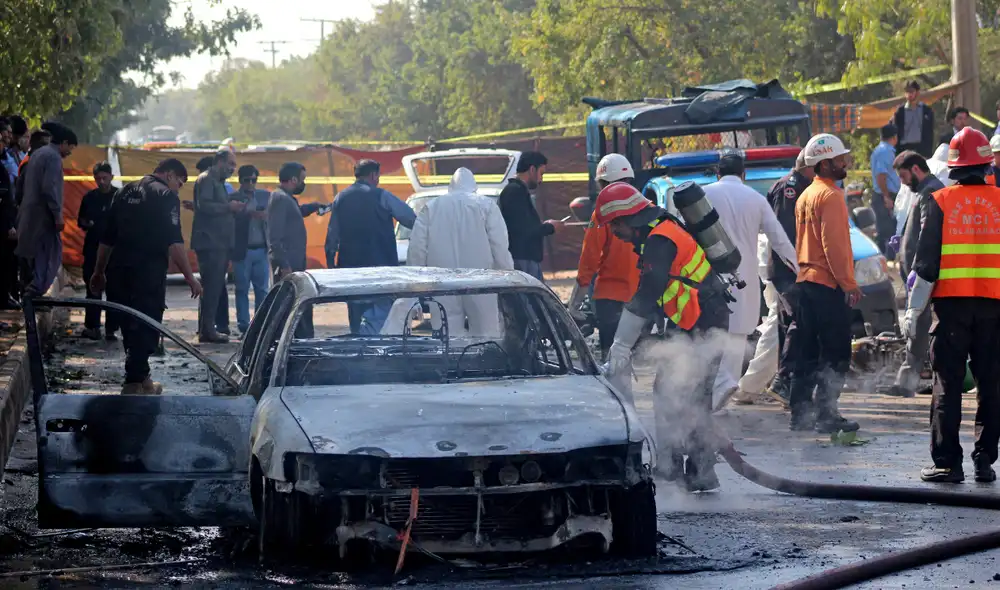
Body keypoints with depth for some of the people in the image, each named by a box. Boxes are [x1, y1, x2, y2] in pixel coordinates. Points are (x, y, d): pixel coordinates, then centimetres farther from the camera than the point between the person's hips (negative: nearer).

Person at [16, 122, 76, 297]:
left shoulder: (38, 154, 17)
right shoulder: (53, 157, -13)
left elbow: (26, 185, 21)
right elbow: (49, 188, -22)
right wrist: (58, 215, -18)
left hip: (31, 214, 10)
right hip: (43, 215, -10)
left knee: (38, 256, 14)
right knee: (50, 256, -8)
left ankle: (33, 292, 16)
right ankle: (35, 293, -14)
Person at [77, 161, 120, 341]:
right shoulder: (89, 197, 8)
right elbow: (81, 220, 15)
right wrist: (86, 224, -6)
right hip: (93, 248, 3)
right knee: (92, 288, 4)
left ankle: (111, 329, 4)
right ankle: (92, 326, 9)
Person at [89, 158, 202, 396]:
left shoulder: (126, 192, 16)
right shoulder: (166, 196, -6)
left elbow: (107, 238, 19)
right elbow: (174, 242, -15)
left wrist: (99, 272, 27)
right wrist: (189, 277, -14)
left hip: (119, 270, 7)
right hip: (149, 273, -7)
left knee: (130, 327, 15)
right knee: (146, 328, 0)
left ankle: (140, 378, 22)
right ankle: (135, 383, -3)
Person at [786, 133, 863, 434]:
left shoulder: (805, 196, 17)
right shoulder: (830, 195, -12)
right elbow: (834, 244, -19)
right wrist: (849, 284, -17)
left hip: (804, 282, 9)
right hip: (828, 285, -9)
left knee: (806, 354, 11)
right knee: (835, 355, -4)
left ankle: (800, 414, 13)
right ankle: (826, 414, -6)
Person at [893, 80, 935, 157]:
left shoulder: (927, 111, 7)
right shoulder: (900, 111, 7)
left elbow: (930, 134, 7)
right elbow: (896, 132, 5)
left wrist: (929, 153, -1)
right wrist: (897, 152, -2)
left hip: (922, 148, 0)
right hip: (905, 148, 0)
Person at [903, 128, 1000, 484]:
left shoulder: (941, 203, -4)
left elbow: (926, 263, -5)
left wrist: (913, 311, 1)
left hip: (952, 304, -1)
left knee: (949, 385, 2)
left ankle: (947, 462, -1)